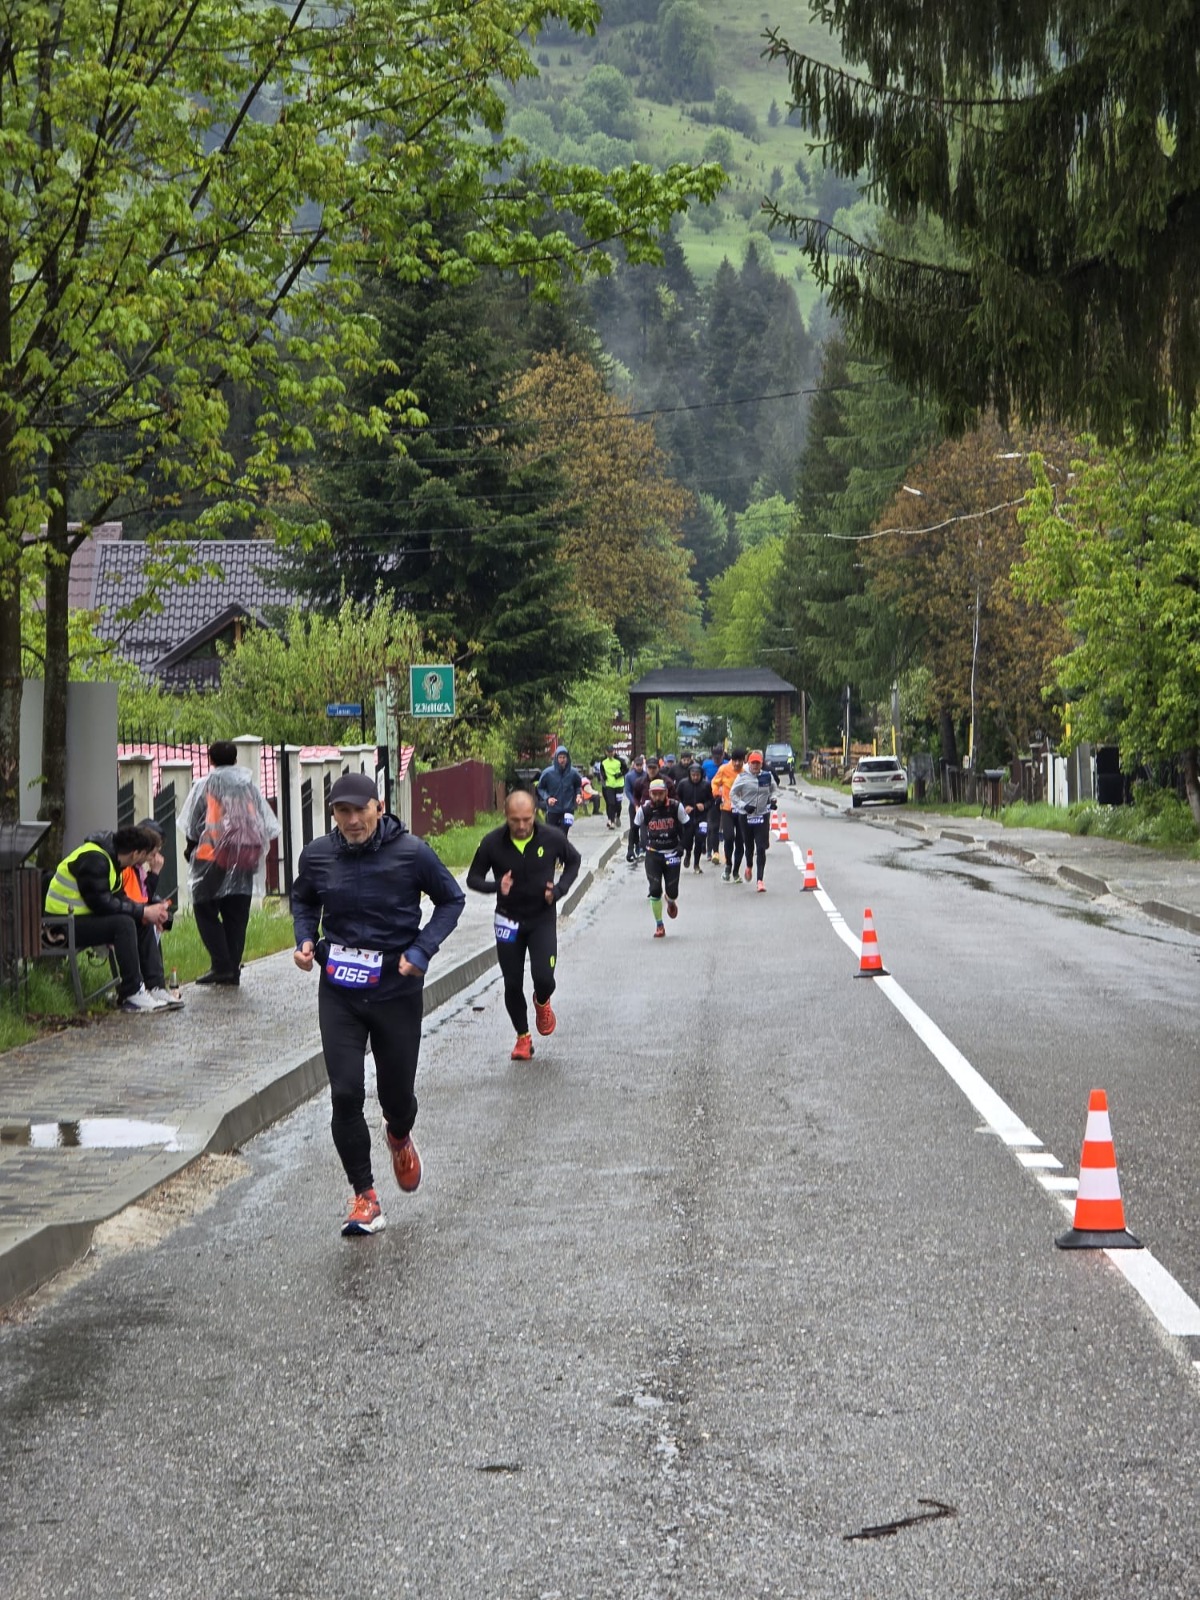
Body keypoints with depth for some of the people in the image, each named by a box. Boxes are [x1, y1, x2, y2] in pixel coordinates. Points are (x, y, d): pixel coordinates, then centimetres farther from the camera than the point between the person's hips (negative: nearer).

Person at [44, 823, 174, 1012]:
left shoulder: (111, 858, 9)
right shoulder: (94, 860, -22)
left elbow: (118, 897, 10)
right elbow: (101, 903, -28)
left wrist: (149, 911, -7)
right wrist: (143, 911, -22)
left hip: (83, 915, 10)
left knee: (144, 923, 3)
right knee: (123, 923, -28)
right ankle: (131, 995, -23)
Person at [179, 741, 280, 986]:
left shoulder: (204, 785, 0)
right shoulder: (250, 786, 11)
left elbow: (191, 827, 0)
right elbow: (270, 827, 8)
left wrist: (191, 849, 16)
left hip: (213, 856, -4)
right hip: (244, 859, 4)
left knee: (206, 911, 4)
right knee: (236, 916, 8)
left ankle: (221, 965, -9)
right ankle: (233, 971, 6)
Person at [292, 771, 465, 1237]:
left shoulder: (411, 852, -12)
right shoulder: (317, 854, -4)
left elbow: (451, 900, 2)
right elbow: (303, 899, 17)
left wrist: (422, 950, -11)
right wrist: (305, 938, -2)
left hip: (397, 989, -1)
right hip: (338, 992, 1)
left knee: (397, 1092, 11)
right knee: (345, 1094, -8)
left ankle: (400, 1138, 49)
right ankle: (364, 1197, 6)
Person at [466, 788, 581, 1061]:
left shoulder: (552, 838, -13)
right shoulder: (492, 843, -14)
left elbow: (573, 861, 7)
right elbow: (473, 878, -3)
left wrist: (559, 889, -9)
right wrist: (496, 886, -24)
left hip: (543, 918, -1)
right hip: (508, 920, 1)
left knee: (543, 978, -14)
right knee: (512, 984, 4)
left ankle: (542, 1002, 23)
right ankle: (523, 1036, 25)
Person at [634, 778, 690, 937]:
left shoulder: (676, 807, -8)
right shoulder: (644, 809, -6)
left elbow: (686, 827, 5)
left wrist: (681, 845, -4)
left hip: (671, 854, 0)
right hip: (653, 854, 0)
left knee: (672, 892, 1)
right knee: (655, 890, -10)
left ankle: (670, 900, 41)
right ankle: (659, 926, 5)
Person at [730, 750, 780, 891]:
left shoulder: (767, 776, 1)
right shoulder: (742, 777, -6)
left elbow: (775, 789, 16)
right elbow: (733, 794, -1)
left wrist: (773, 799, -4)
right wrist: (744, 806, -13)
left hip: (763, 816, 0)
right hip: (746, 816, 0)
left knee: (761, 848, -8)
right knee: (749, 846, 13)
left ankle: (760, 879, -7)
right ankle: (749, 867, 46)